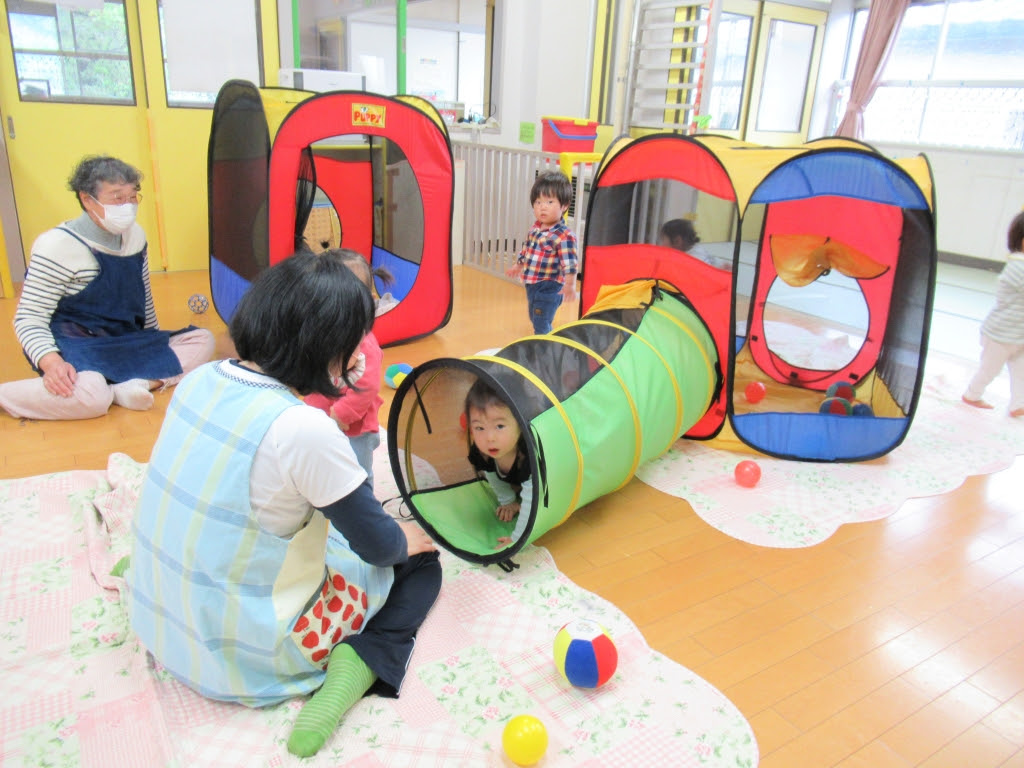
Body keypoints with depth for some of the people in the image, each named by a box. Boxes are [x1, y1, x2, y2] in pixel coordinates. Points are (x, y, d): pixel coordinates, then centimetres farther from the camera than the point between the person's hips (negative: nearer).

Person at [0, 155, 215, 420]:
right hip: (77, 347, -8)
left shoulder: (134, 234, 6)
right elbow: (29, 319, -14)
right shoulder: (57, 245, -13)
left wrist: (156, 344, 28)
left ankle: (140, 383, -25)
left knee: (202, 339, -6)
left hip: (127, 343, 8)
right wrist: (51, 363, -32)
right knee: (90, 396, -39)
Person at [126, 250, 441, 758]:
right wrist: (403, 539, 8)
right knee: (420, 563, 9)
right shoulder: (304, 429, -29)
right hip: (244, 656, -7)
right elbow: (379, 545, -16)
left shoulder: (201, 379, -6)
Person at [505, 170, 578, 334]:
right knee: (535, 321, 22)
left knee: (541, 325, -7)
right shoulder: (535, 228, 4)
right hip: (532, 285, 9)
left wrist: (570, 285, -32)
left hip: (549, 288, -9)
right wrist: (518, 266, 30)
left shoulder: (564, 235, -21)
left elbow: (569, 264, -25)